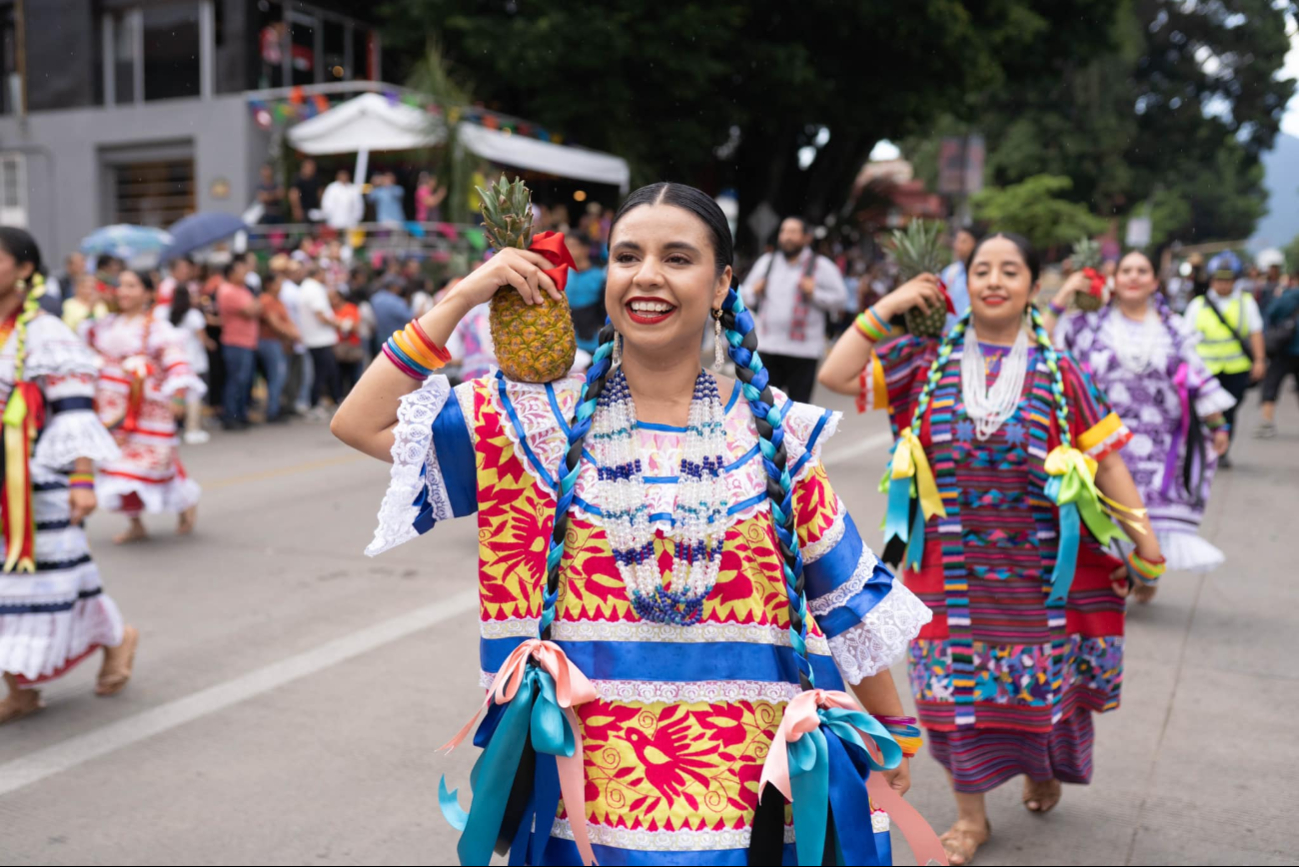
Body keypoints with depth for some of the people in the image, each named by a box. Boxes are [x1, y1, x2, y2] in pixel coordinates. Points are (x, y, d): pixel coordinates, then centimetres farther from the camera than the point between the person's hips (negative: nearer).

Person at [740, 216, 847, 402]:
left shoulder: (821, 266, 2)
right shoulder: (766, 262, 14)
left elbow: (840, 299, -1)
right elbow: (746, 294, 21)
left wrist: (814, 293, -14)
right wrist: (754, 292, -1)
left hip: (803, 350, -3)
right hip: (767, 346, 3)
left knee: (798, 405, 0)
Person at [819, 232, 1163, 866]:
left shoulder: (1058, 374, -1)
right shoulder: (926, 361, 0)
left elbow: (1106, 458, 0)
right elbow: (835, 376, -5)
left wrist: (1146, 543, -2)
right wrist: (888, 307, -5)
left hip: (1036, 569, 0)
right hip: (950, 567, 0)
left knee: (1039, 681, 13)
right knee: (954, 685, 6)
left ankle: (1040, 770, 46)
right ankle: (970, 814, 25)